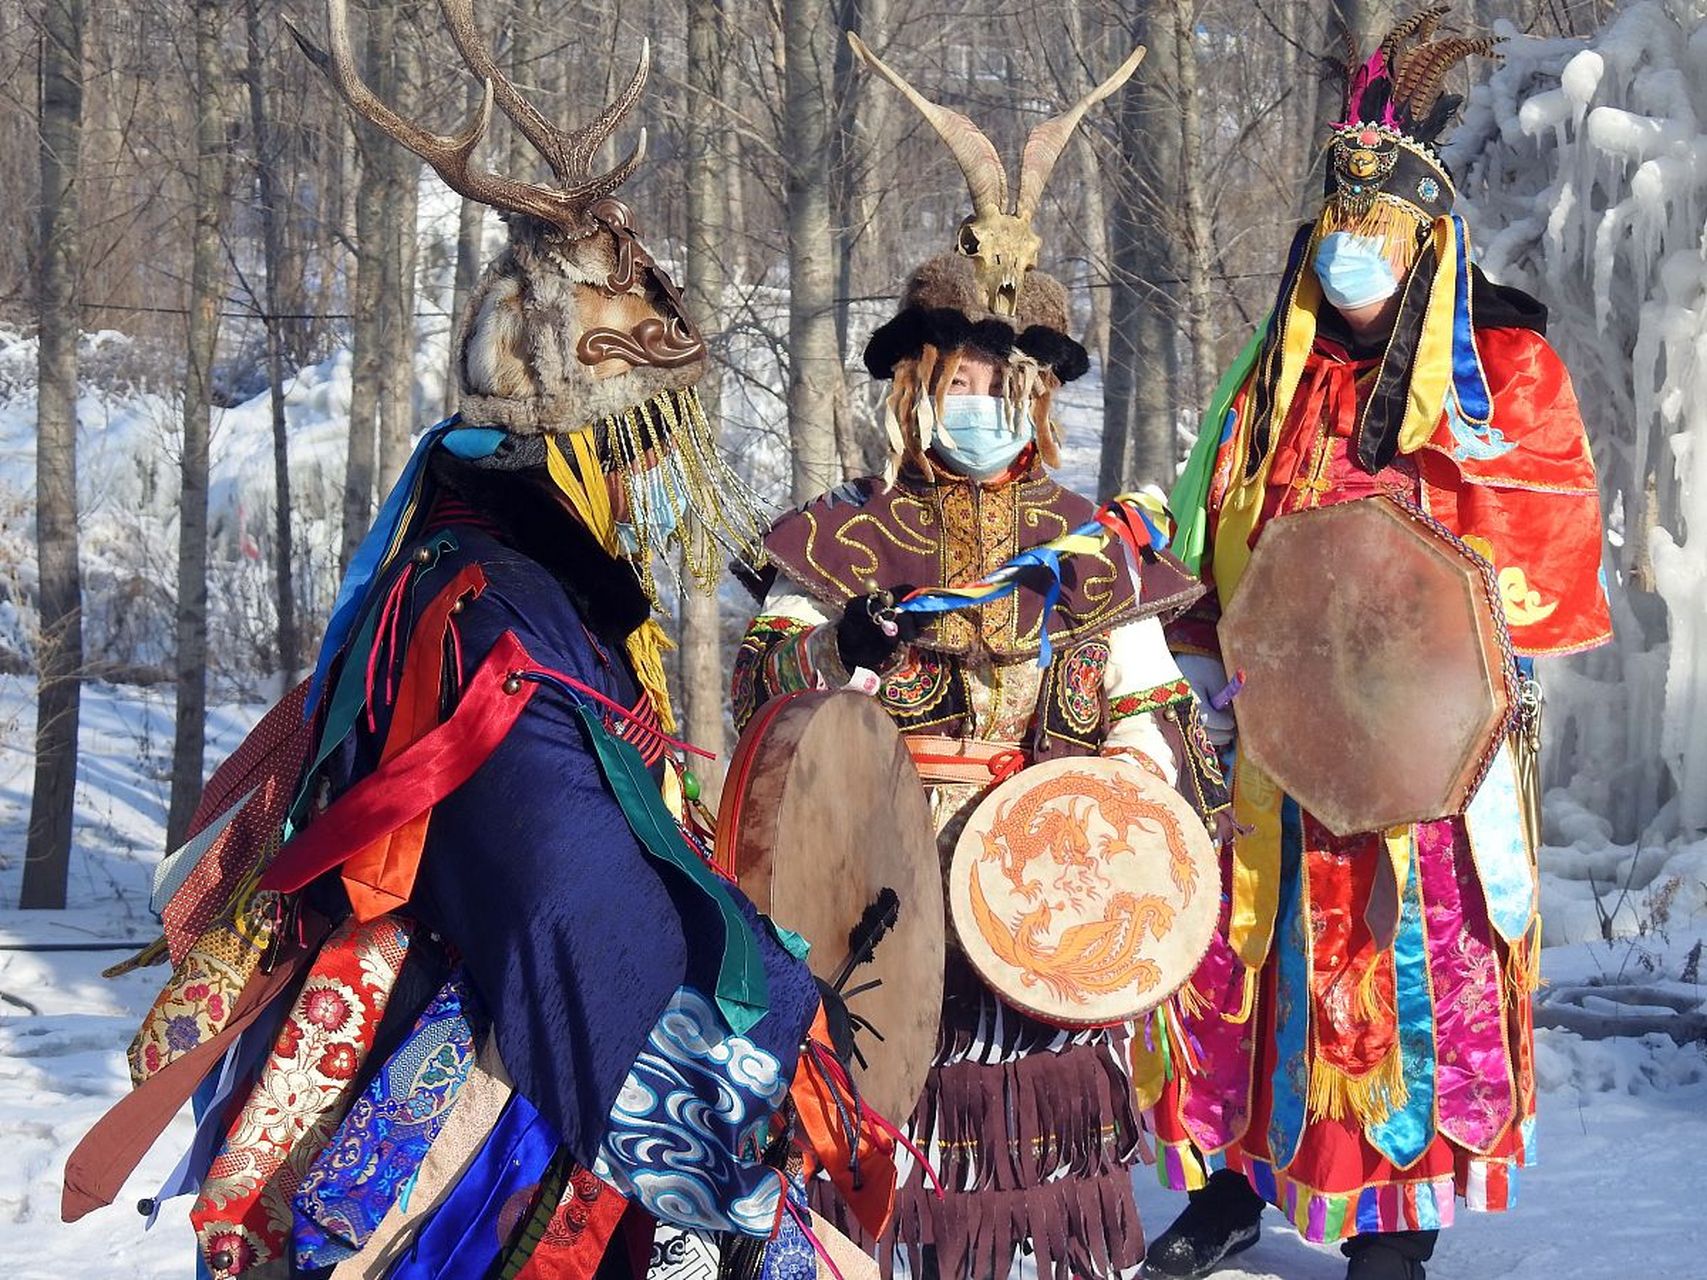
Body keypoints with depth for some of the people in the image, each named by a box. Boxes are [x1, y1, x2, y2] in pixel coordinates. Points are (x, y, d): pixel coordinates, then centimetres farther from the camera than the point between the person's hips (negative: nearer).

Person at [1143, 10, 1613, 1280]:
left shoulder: (1503, 366, 0)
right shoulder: (1288, 371, 14)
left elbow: (1544, 535, -5)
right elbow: (1227, 523, 19)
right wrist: (1214, 666, 12)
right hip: (1287, 732, 4)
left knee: (1419, 971, -2)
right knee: (1251, 945, 7)